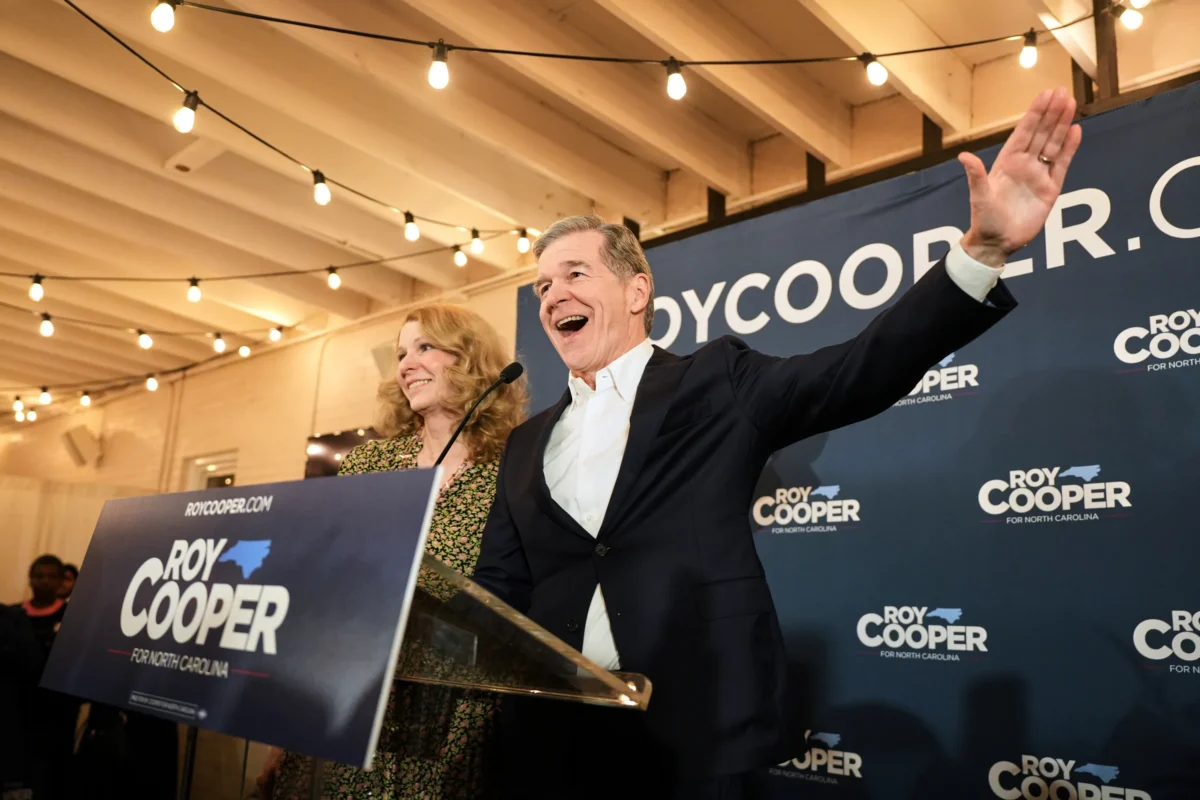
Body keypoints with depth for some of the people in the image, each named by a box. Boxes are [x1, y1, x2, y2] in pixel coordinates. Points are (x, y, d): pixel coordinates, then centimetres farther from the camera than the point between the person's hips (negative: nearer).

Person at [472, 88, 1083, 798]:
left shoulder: (717, 383, 0)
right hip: (554, 738, 4)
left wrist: (984, 249, -22)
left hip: (695, 735, -4)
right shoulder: (528, 446, 11)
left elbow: (868, 368, -10)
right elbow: (498, 592, 9)